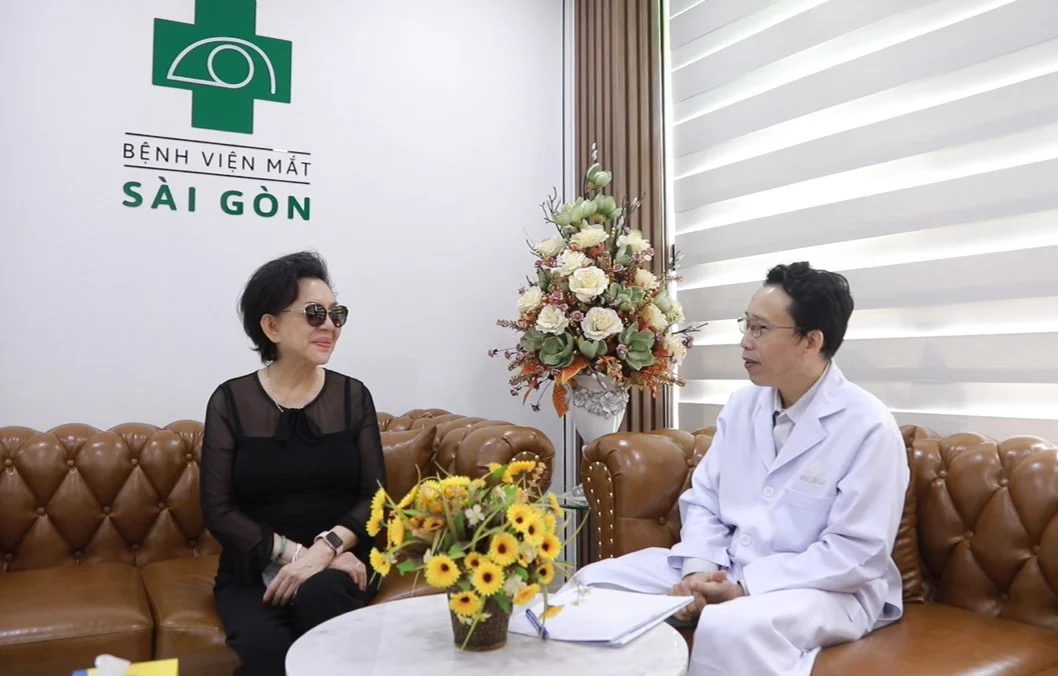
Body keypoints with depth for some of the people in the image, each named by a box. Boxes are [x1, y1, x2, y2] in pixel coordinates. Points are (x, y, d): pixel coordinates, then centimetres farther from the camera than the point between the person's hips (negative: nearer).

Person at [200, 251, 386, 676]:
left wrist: (326, 548, -19)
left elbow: (375, 497, -1)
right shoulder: (231, 401, -1)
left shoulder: (352, 395, 3)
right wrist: (295, 553, -17)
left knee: (319, 595, -31)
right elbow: (218, 510, -5)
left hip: (337, 565, 2)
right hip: (254, 569, -1)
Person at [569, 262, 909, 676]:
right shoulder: (742, 404, 6)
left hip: (825, 588, -6)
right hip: (724, 568, 6)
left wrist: (745, 589, -22)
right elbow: (702, 500, 8)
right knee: (595, 582, -5)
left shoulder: (870, 428, -14)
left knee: (728, 628, -38)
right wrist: (697, 571, -12)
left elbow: (857, 554, -17)